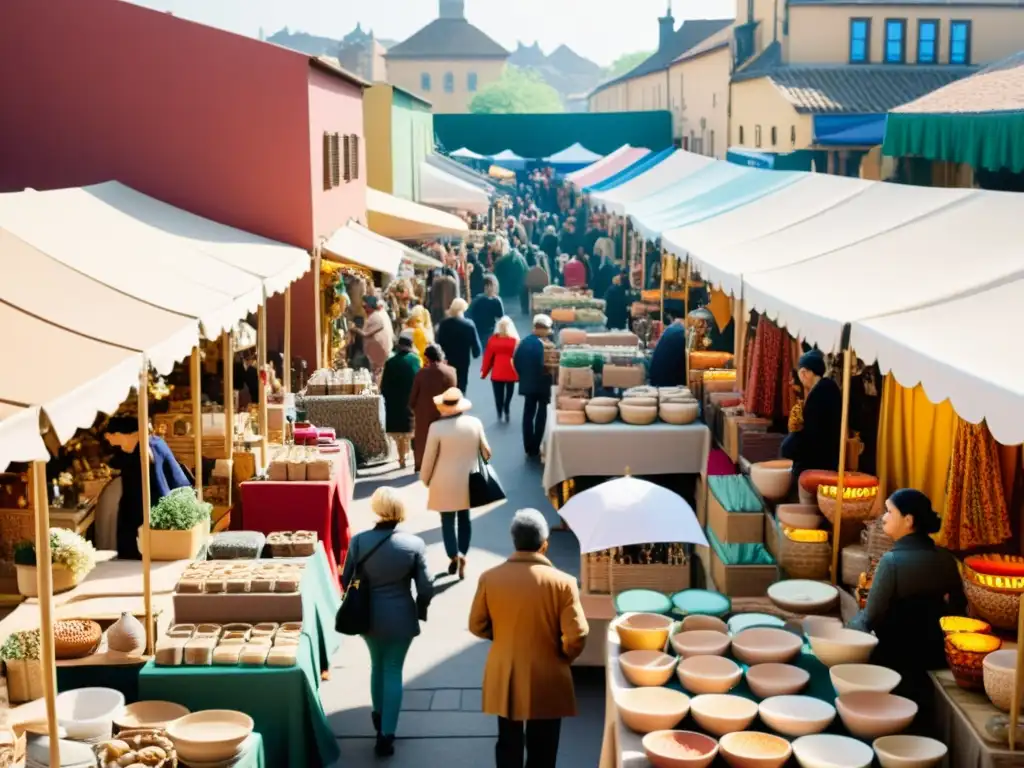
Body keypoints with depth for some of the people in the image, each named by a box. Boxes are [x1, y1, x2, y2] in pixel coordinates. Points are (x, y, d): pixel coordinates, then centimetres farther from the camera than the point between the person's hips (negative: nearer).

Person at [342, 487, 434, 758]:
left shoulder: (359, 541, -13)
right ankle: (386, 734, 9)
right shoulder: (414, 543, -15)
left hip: (369, 615, 2)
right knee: (393, 671, 10)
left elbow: (346, 579, -4)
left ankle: (379, 715, 45)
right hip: (401, 617, -2)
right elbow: (425, 588, -10)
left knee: (377, 665, 25)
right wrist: (420, 611, 9)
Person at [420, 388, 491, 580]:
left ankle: (454, 555, -13)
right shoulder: (475, 423, -7)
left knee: (448, 520, 6)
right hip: (468, 480, 3)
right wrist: (482, 467, 25)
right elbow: (485, 450, 4)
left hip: (445, 482, -3)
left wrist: (425, 479, 6)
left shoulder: (437, 427, -17)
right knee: (464, 518, 16)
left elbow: (429, 457, -10)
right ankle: (462, 557, 20)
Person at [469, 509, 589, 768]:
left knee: (508, 745, 18)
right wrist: (563, 658, 2)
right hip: (547, 681, -2)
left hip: (504, 679, 3)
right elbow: (576, 636, -18)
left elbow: (477, 626, 1)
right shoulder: (562, 582, -17)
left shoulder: (489, 578, -9)